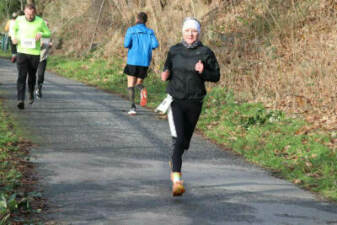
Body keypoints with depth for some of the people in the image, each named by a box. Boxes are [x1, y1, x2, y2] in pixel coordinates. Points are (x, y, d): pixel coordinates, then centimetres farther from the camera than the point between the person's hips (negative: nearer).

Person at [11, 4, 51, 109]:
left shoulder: (40, 21, -5)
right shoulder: (19, 19, -1)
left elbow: (48, 33, 7)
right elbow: (14, 28, 20)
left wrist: (41, 34, -15)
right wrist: (14, 37, -1)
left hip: (35, 53, 0)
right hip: (21, 52, 0)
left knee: (32, 75, 15)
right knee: (21, 76, -13)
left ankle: (31, 93, 44)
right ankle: (20, 100, -22)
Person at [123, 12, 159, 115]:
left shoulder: (131, 30, 0)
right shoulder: (150, 32, 6)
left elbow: (126, 44, -11)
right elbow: (155, 44, -6)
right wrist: (147, 47, 14)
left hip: (133, 61, -2)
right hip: (145, 62, 2)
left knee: (130, 85, 5)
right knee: (139, 83, 17)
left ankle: (133, 106, -14)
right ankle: (142, 90, -19)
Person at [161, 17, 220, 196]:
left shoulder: (205, 53, -2)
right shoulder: (174, 51, 3)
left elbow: (216, 76, -1)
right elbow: (167, 70, 16)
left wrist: (203, 72, -20)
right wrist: (165, 75, -7)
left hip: (194, 102, 1)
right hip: (175, 101, -1)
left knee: (185, 140, 16)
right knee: (177, 138, -17)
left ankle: (174, 162, 47)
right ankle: (177, 179, -23)